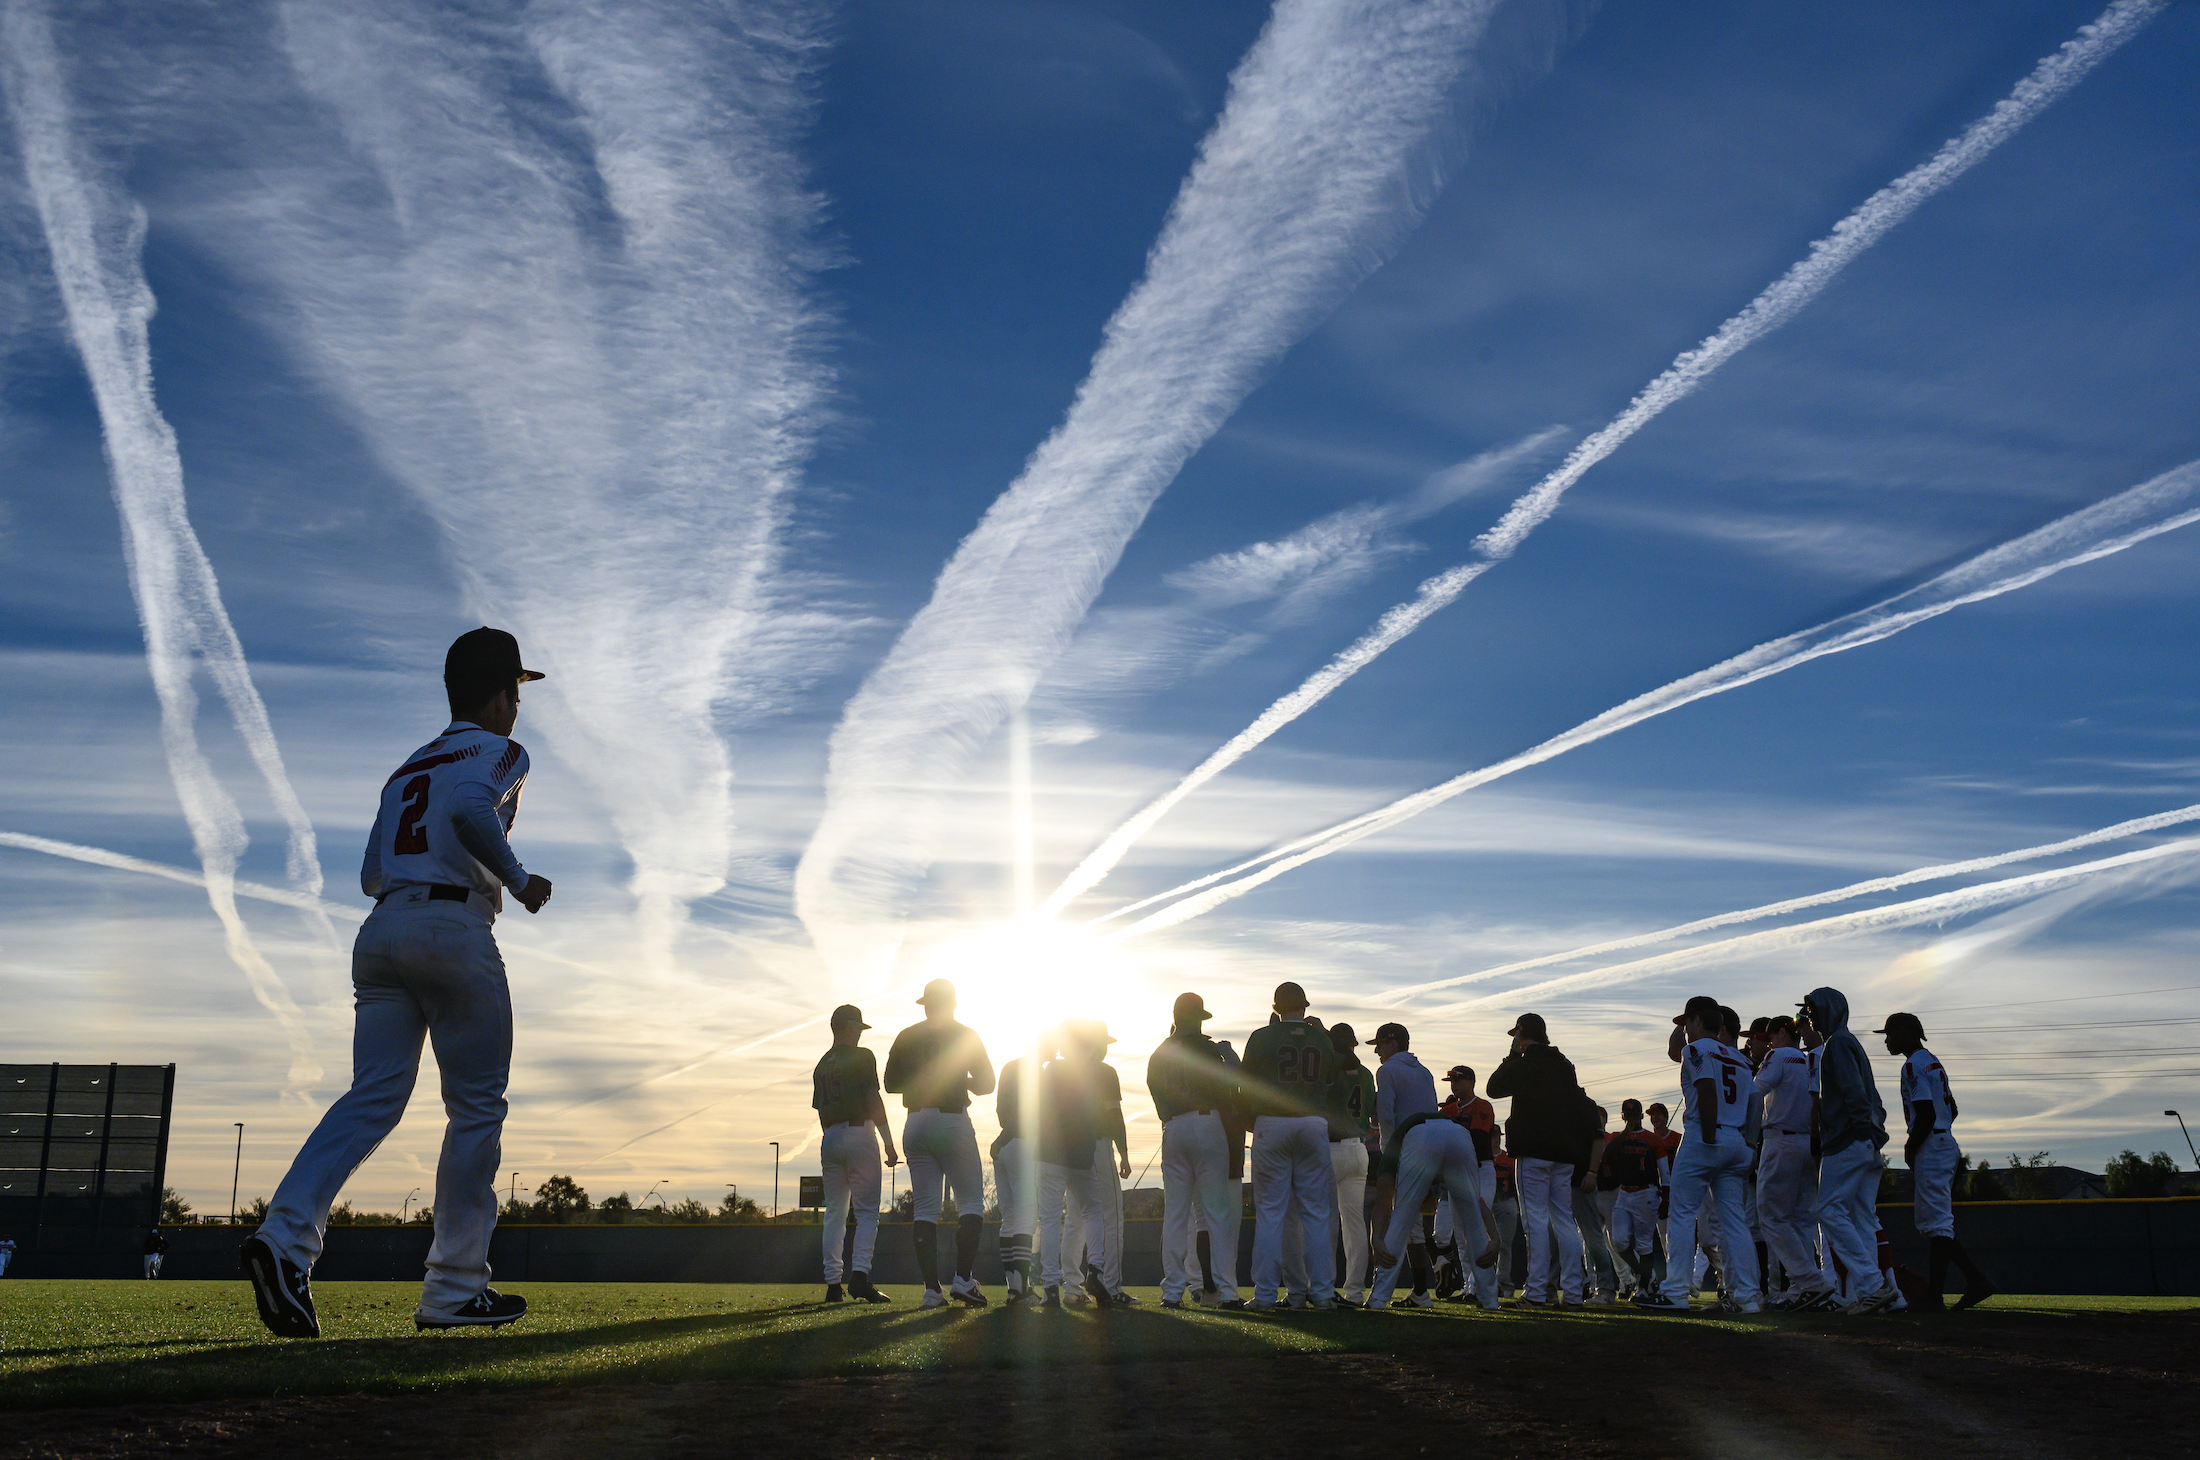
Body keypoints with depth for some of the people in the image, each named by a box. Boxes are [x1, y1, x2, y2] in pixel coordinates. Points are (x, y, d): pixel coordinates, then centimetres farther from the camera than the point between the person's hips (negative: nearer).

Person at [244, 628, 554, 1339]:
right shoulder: (500, 752, 4)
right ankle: (455, 1290, 2)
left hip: (379, 931, 7)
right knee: (476, 1107, 1)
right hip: (454, 928, -7)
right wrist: (517, 879, -11)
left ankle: (286, 1234, -21)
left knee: (373, 1096, 1)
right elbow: (470, 810, -19)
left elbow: (371, 874, 22)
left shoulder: (407, 768, 26)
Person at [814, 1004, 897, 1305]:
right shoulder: (861, 1056, -4)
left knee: (834, 1213, 9)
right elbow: (873, 1099, -10)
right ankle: (859, 1274, -20)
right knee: (867, 1212, -5)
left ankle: (832, 1283, 6)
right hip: (859, 1134, -6)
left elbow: (820, 1108, 15)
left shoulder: (822, 1064, 15)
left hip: (829, 1139, 6)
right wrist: (889, 1142, -11)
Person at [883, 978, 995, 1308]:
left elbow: (890, 1083, 10)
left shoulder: (906, 1037, 9)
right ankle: (963, 1278, -13)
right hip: (953, 1120, -3)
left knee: (924, 1208, 5)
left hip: (915, 1124, 3)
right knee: (971, 1203, 3)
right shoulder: (965, 1035, 1)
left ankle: (931, 1288, -2)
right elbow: (986, 1083, 1)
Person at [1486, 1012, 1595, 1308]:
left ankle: (1537, 1292, -9)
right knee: (1564, 1221, 9)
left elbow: (1494, 1087, 6)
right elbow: (1580, 1109, 14)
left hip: (1533, 1152, -6)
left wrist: (1512, 1054, 11)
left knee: (1536, 1219, -6)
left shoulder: (1524, 1064, -5)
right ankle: (1571, 1292, 6)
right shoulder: (1564, 1065, 14)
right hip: (1565, 1155, 6)